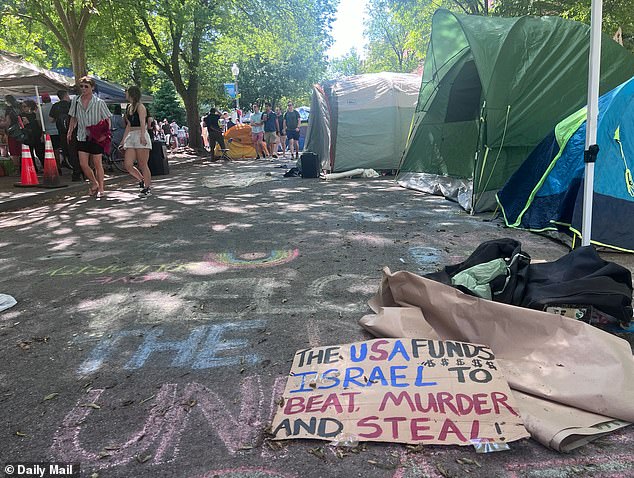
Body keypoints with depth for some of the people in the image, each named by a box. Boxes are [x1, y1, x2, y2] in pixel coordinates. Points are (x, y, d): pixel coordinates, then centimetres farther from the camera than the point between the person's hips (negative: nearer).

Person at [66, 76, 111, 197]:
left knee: (97, 164, 2)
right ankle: (94, 183, 22)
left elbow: (107, 120, -2)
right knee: (83, 164, 0)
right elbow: (73, 118, 16)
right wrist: (70, 132, 10)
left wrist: (106, 133, -15)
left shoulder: (99, 103, -5)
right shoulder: (76, 101, 5)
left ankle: (101, 188, 14)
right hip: (82, 137, 4)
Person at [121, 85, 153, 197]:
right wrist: (123, 140, 21)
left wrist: (142, 136, -35)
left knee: (143, 165, -4)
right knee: (128, 165, -1)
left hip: (141, 136, -8)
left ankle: (147, 188, 6)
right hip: (131, 137, 8)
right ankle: (143, 181, 16)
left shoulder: (140, 106, -6)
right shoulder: (129, 107, 19)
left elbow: (142, 122, -21)